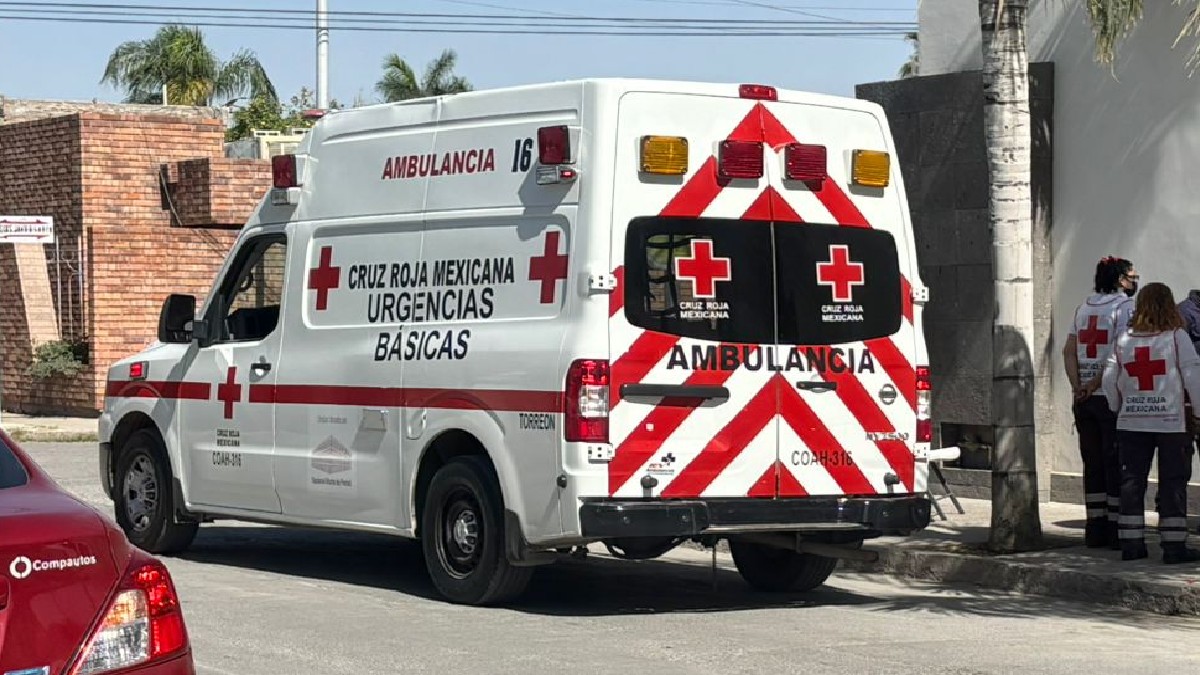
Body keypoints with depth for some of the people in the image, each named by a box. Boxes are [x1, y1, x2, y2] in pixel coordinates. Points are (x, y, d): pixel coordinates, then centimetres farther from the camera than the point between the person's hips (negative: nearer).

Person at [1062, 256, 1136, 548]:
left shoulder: (1083, 308, 14)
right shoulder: (1125, 307, -7)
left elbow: (1069, 351, 7)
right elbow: (1118, 353, -17)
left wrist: (1078, 387, -1)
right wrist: (1094, 385, -12)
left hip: (1084, 398, 6)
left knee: (1093, 464, 10)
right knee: (1116, 463, -1)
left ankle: (1095, 528, 13)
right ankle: (1116, 529, 0)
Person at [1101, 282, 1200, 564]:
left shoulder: (1124, 340, 5)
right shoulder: (1177, 337, -5)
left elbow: (1109, 380, 7)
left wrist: (1117, 409, 23)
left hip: (1131, 423, 3)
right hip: (1170, 422, -3)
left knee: (1132, 480, 8)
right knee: (1172, 482, 1)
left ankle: (1131, 543, 9)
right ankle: (1174, 545, -1)